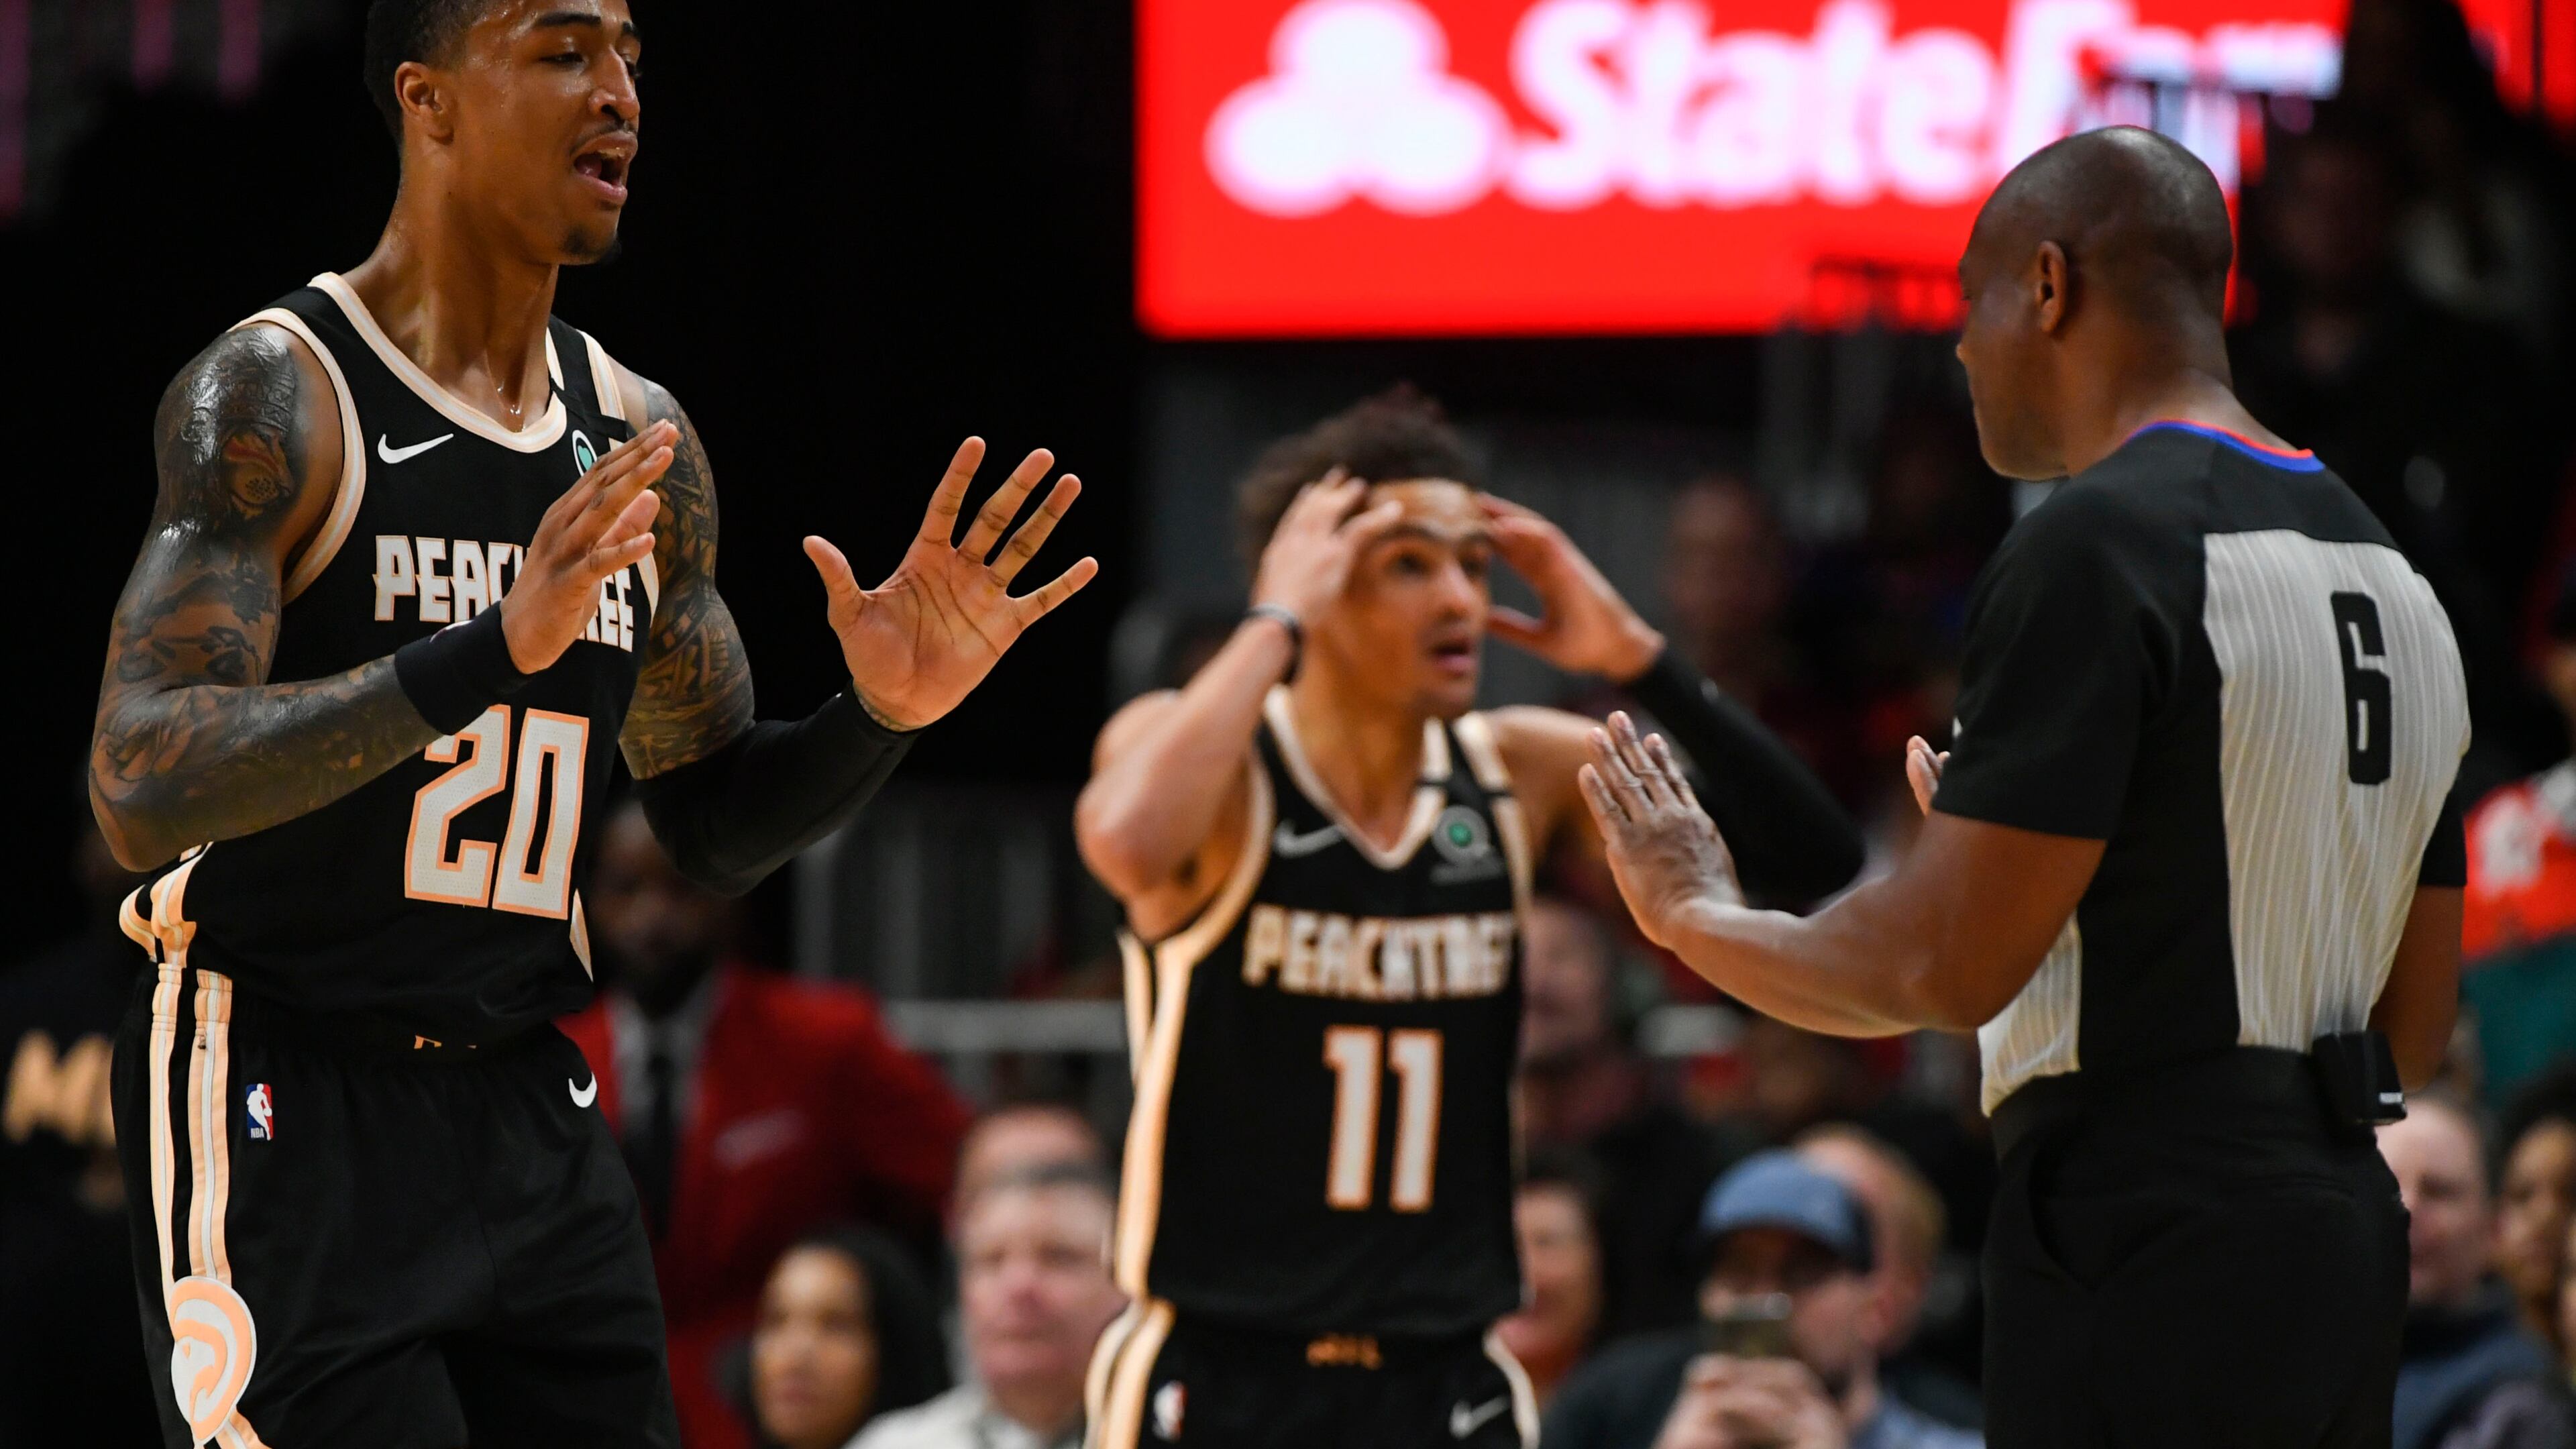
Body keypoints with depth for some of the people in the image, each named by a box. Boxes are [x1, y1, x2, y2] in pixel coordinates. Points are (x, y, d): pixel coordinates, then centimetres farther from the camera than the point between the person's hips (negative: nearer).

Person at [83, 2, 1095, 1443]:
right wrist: (494, 650, -33)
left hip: (528, 1110, 7)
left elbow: (718, 822, 18)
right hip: (285, 1105, -7)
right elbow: (143, 791, -22)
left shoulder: (642, 444, 10)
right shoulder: (269, 395, -11)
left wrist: (882, 716, -4)